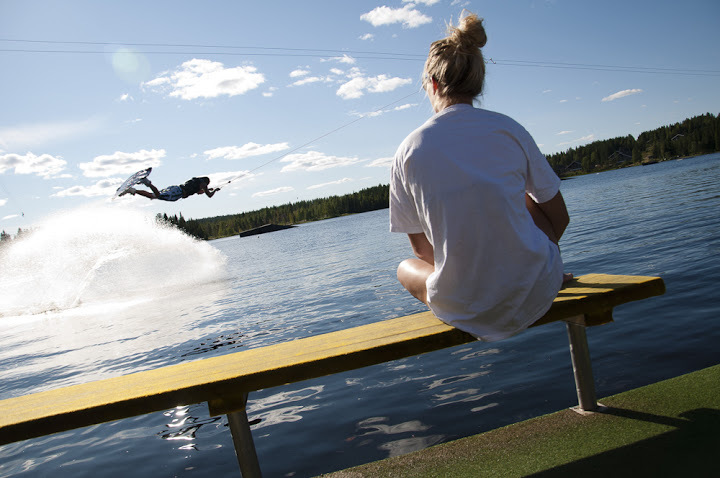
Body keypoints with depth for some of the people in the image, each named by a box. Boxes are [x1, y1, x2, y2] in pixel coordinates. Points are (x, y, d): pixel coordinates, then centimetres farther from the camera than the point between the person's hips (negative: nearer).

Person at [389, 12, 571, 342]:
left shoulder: (409, 150, -6)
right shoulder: (509, 129, -2)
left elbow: (422, 249, 2)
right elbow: (559, 217, 8)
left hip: (468, 313, -1)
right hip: (535, 295, 1)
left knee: (406, 267, 30)